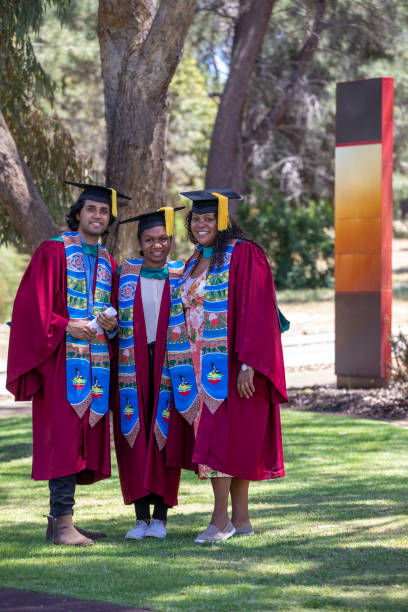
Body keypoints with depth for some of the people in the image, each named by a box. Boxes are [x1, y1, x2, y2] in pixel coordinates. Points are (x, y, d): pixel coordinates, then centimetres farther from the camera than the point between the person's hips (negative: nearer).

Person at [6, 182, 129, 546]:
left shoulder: (108, 263, 17)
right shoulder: (54, 252, -1)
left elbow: (116, 311, 21)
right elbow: (33, 305, -8)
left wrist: (112, 325, -1)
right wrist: (66, 326, -20)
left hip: (96, 362, 7)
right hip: (62, 359, -7)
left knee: (88, 436, 6)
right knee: (65, 436, -12)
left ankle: (59, 521, 13)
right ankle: (62, 523, -12)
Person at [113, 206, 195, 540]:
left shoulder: (182, 275, 2)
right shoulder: (125, 273, 5)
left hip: (169, 362, -1)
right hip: (133, 364, 1)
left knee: (165, 437, -2)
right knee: (135, 438, -1)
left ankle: (160, 517, 3)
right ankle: (141, 518, 3)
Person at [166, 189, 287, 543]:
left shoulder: (243, 255, -9)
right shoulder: (195, 264, 16)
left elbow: (256, 312, -16)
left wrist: (249, 364, -22)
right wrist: (188, 365, 14)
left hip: (233, 364, -8)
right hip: (204, 364, 8)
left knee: (223, 437, -11)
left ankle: (221, 519, -7)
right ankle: (241, 520, 11)